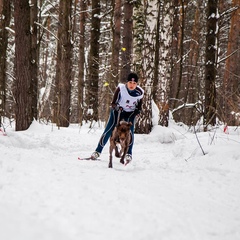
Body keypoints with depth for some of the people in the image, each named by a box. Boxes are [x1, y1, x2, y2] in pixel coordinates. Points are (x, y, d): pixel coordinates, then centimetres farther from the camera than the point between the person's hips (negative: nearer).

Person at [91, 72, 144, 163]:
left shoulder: (139, 93, -16)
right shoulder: (121, 88, -23)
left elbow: (139, 107, 1)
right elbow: (113, 103, -16)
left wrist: (137, 111, -21)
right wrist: (117, 107, -37)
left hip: (130, 113, 1)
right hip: (117, 111, -1)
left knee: (130, 131, -20)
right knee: (108, 130, -9)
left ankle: (128, 154, -8)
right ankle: (98, 151, 2)